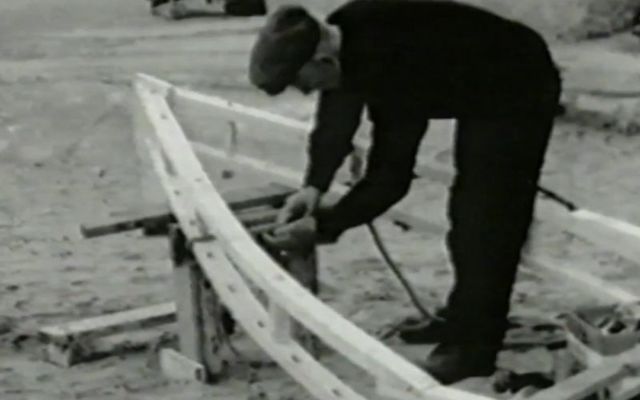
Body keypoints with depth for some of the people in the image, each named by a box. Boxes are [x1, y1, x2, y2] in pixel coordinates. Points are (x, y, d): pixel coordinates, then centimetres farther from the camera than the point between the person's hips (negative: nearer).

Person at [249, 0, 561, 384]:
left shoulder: (391, 68, -39)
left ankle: (472, 348, -1)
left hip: (519, 93, -9)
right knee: (468, 208, 16)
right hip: (481, 93, 9)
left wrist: (322, 227, -29)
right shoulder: (339, 37, -15)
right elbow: (335, 120, -4)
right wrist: (314, 185, -16)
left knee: (487, 217, -9)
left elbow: (390, 176, -34)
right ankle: (465, 320, 29)